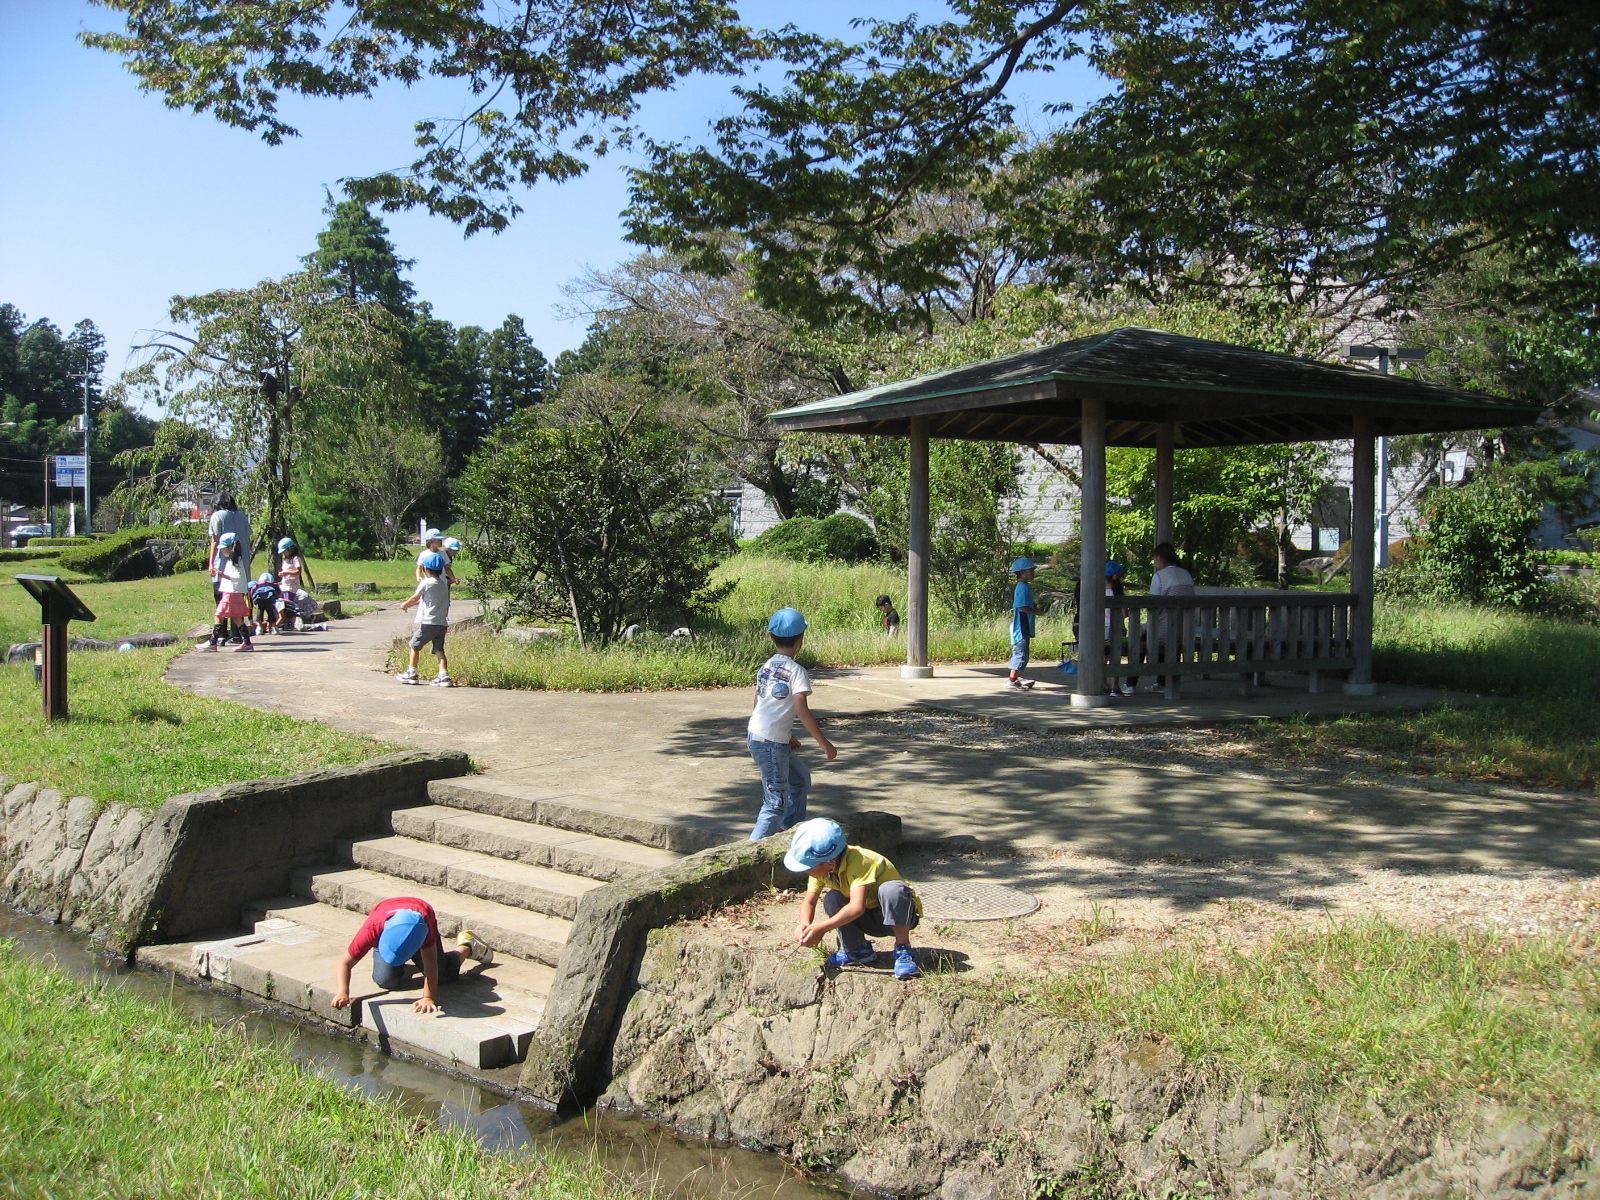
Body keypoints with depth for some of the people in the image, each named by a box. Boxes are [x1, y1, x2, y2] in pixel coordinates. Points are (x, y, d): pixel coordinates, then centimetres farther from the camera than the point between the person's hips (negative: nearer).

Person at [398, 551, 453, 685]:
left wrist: (405, 605, 25)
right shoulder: (444, 584, 13)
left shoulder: (426, 583, -7)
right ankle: (444, 676, -6)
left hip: (429, 622, -6)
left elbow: (415, 598, 4)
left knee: (414, 645, 8)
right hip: (442, 622, 6)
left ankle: (411, 674, 12)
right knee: (439, 649, 5)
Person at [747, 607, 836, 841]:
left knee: (800, 780, 25)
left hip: (756, 736, 9)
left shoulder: (765, 667, 10)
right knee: (776, 802, -5)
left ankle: (789, 832, 32)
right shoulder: (796, 672, -12)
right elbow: (802, 710, -20)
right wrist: (824, 743, -13)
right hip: (771, 743, -9)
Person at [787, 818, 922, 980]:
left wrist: (821, 928, -45)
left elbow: (857, 907, -44)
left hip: (898, 914, -6)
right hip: (870, 920, 6)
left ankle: (903, 950, -23)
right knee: (831, 899, -19)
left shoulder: (858, 862, -35)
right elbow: (809, 901, -7)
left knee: (890, 889, -37)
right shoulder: (821, 866, -11)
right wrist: (804, 925, -28)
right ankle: (857, 950, -3)